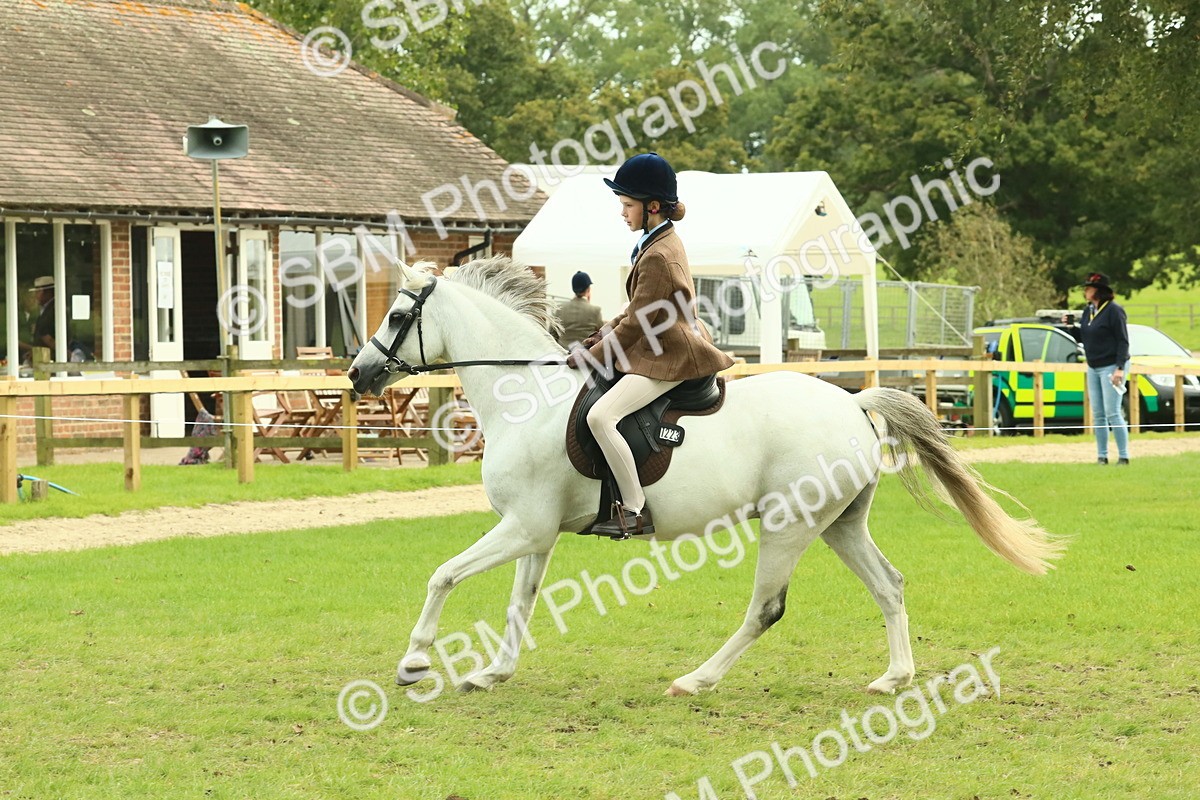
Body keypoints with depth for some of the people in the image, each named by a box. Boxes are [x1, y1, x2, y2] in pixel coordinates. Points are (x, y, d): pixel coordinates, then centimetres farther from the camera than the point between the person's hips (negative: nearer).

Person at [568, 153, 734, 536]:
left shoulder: (659, 256, -21)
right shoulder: (662, 242, 12)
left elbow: (637, 323, -18)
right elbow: (638, 310, 20)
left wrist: (591, 357, -10)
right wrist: (605, 333, 8)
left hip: (667, 361, -11)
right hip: (661, 350, 11)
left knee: (601, 416, -24)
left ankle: (636, 512, -22)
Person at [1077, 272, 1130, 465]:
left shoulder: (1113, 311, -11)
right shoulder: (1088, 311, 12)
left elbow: (1123, 341, -14)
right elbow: (1082, 338, 19)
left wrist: (1120, 368, -20)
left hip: (1111, 367, -8)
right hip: (1093, 368, 8)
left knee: (1112, 413, -11)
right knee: (1097, 415, 7)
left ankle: (1123, 456, -6)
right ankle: (1101, 456, 11)